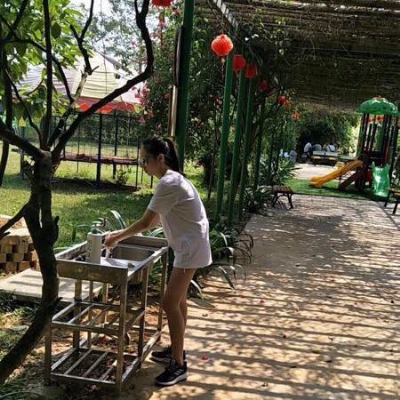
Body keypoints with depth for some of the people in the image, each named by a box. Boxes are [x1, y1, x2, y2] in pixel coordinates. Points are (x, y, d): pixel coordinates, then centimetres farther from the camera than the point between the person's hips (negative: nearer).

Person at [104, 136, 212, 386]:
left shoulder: (168, 183, -22)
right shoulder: (172, 179, 10)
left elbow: (146, 222, -19)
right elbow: (154, 221, 12)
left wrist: (117, 237, -7)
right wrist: (121, 234, 7)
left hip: (191, 247, -10)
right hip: (188, 246, 10)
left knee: (170, 303, -6)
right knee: (178, 299, 19)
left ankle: (179, 365, 4)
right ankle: (177, 350, 34)